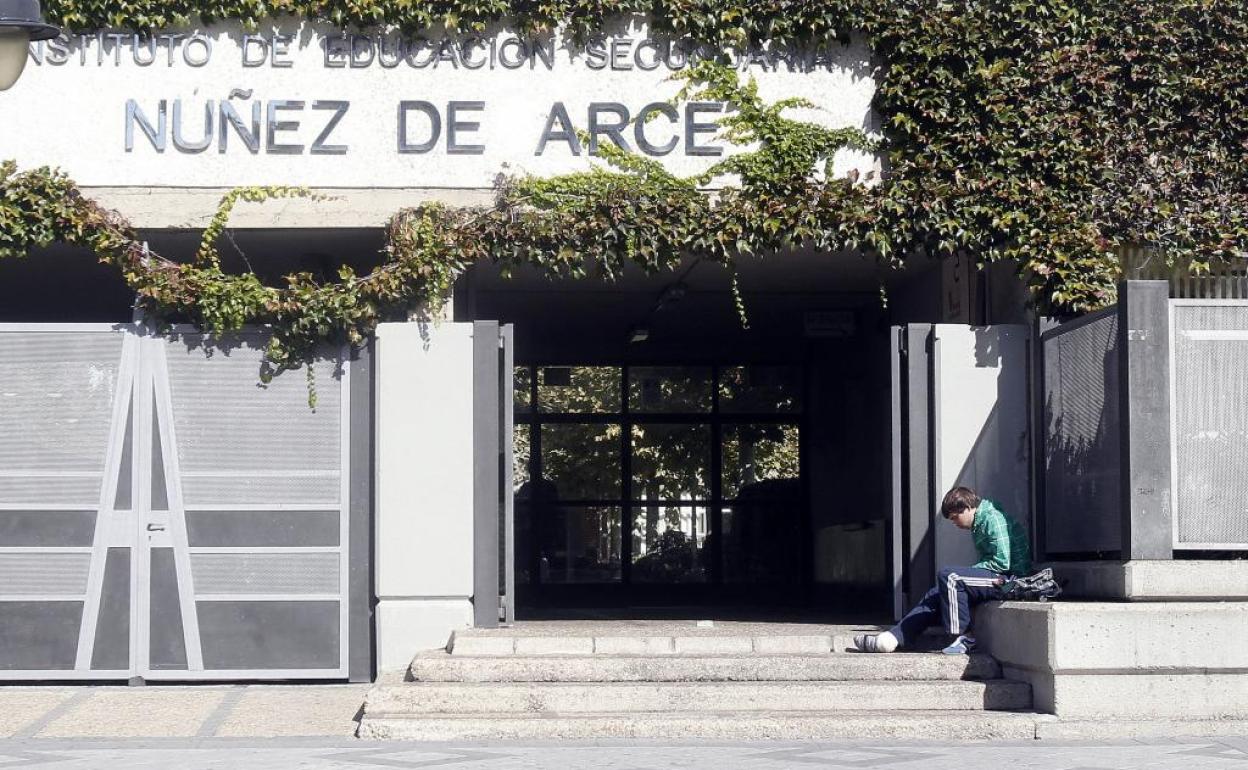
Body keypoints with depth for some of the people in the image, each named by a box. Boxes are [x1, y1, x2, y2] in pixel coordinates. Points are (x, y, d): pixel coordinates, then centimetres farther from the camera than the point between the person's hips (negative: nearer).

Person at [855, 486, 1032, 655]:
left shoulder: (993, 519, -11)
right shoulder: (978, 525, 21)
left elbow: (1002, 562, -19)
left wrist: (970, 571, -9)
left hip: (1010, 578, -10)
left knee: (949, 577, -26)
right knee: (935, 595, 2)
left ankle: (963, 638, -21)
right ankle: (894, 638, -5)